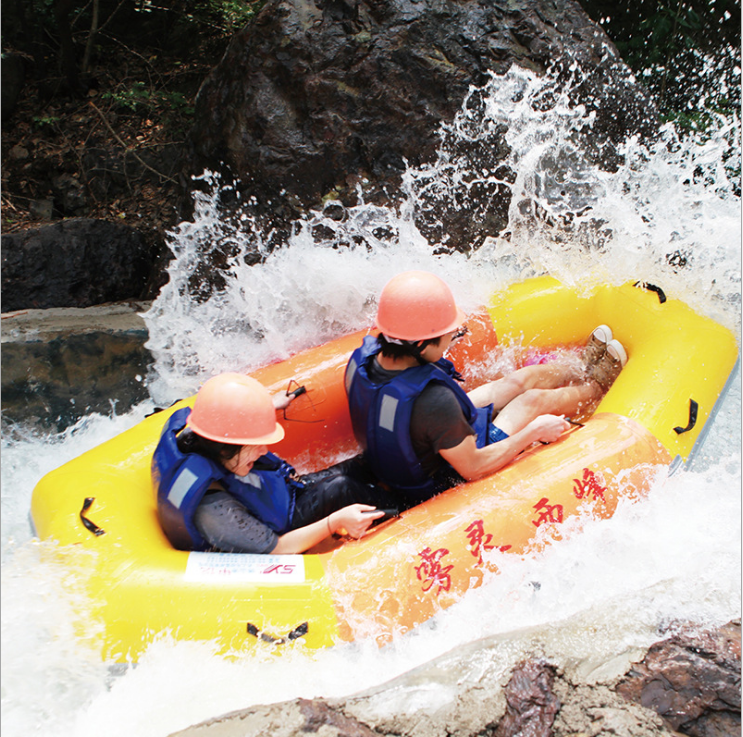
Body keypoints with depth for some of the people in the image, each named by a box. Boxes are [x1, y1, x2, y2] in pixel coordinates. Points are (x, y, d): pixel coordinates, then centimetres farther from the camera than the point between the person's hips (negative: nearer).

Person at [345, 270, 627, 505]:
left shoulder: (362, 357, -20)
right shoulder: (433, 400, -44)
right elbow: (472, 467, -30)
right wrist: (534, 431, -20)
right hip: (446, 480, -6)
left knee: (523, 378, 14)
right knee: (534, 399, 9)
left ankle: (582, 370, 44)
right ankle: (594, 385, 42)